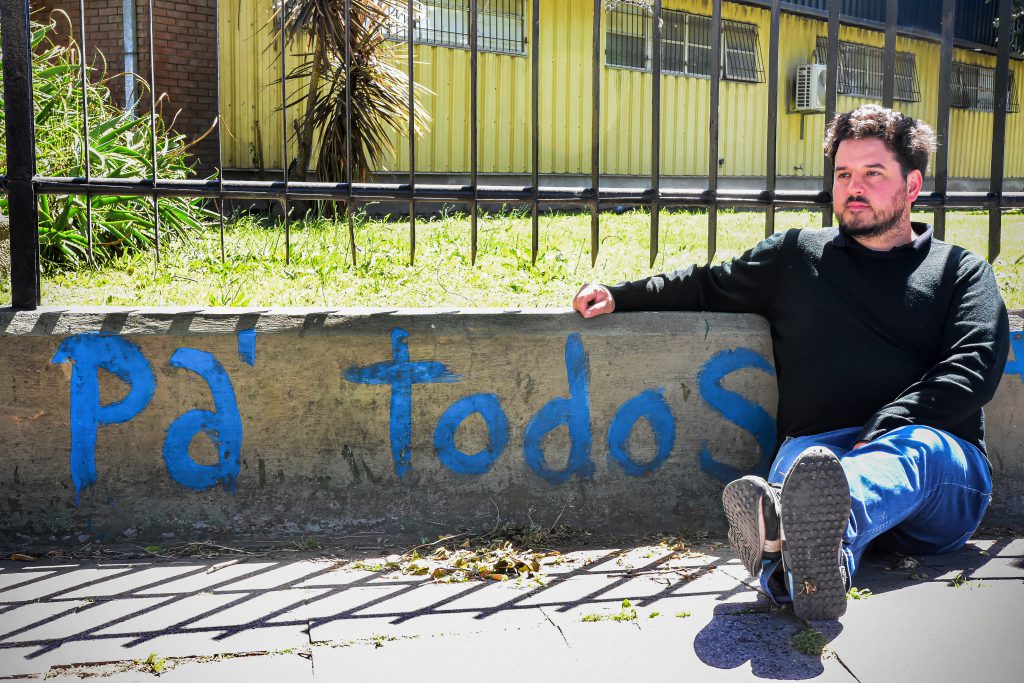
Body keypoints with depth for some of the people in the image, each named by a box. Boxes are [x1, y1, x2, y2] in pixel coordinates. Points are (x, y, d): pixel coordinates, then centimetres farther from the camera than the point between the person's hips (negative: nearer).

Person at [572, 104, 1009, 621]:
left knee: (915, 449, -38)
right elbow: (707, 287, 37)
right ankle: (817, 565, -72)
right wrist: (619, 297, 20)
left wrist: (877, 437, -17)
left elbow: (973, 369, -1)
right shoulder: (796, 255, 25)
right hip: (818, 448, 1)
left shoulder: (962, 271, 16)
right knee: (802, 461, -37)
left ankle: (792, 525, -71)